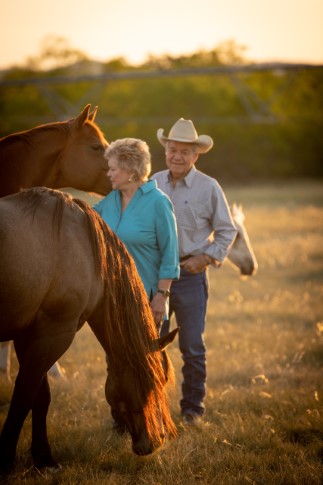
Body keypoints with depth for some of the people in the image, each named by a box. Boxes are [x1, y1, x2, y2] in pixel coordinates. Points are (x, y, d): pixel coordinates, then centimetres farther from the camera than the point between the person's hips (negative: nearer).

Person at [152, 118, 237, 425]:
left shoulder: (209, 188, -4)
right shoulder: (153, 184, 5)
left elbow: (227, 230, 2)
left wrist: (208, 257, -10)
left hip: (190, 275, -3)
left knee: (192, 347, 3)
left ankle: (193, 406, 15)